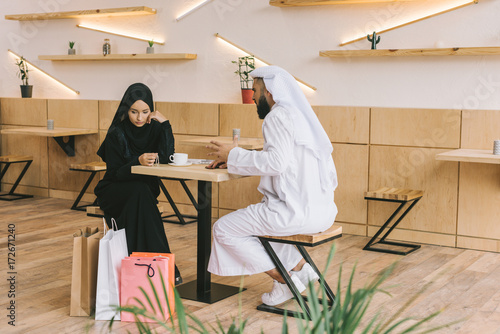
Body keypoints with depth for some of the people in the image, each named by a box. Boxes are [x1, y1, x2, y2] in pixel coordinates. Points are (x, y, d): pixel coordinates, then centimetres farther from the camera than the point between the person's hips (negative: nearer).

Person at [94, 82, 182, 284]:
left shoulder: (154, 128, -3)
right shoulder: (116, 134, -11)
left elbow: (166, 157, -18)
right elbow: (115, 174, -12)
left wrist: (165, 123, -16)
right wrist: (138, 162, -30)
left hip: (145, 189, 2)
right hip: (115, 191, -2)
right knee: (140, 191, -34)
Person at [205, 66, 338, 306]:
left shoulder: (278, 116, -11)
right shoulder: (300, 115, 19)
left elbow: (276, 162, -24)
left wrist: (233, 154, -10)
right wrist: (235, 161, 22)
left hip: (296, 211, -10)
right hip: (322, 211, 10)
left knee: (224, 230, 1)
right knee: (257, 216, 31)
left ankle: (286, 281, 0)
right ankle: (299, 267, 15)